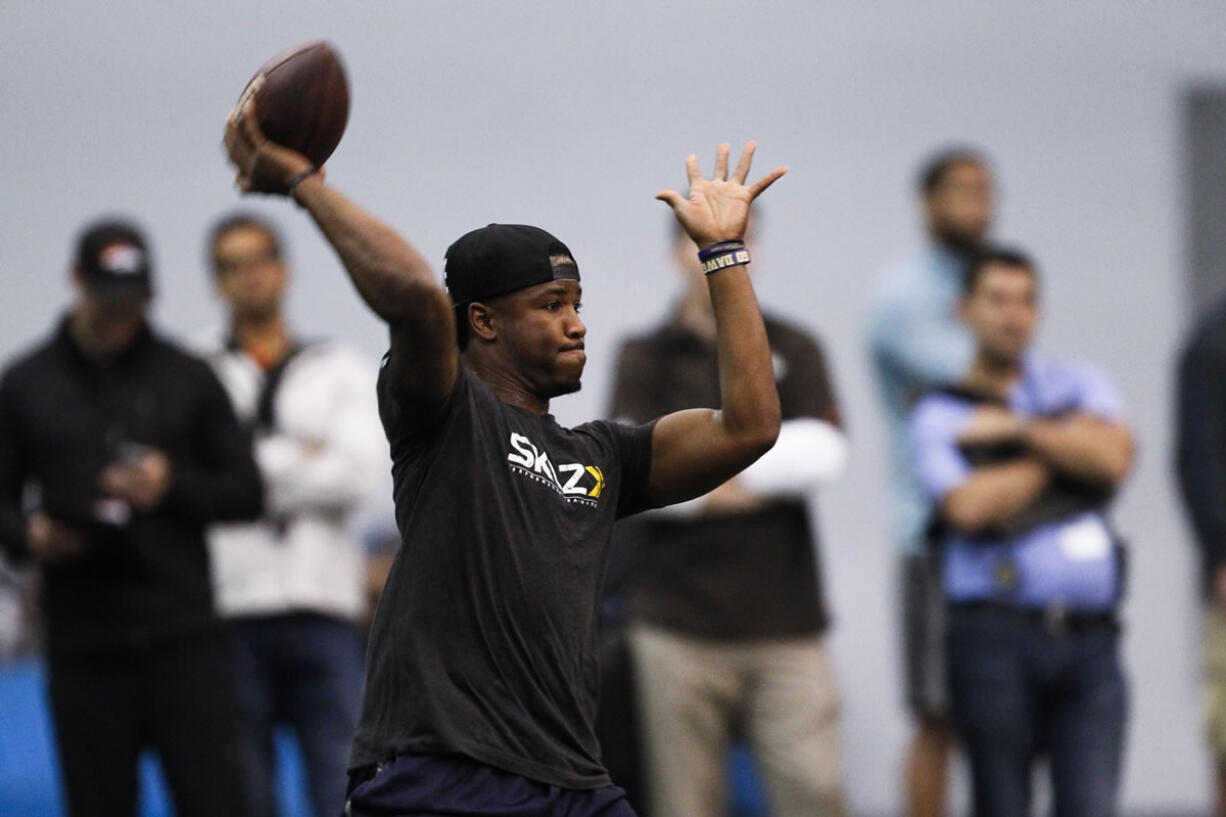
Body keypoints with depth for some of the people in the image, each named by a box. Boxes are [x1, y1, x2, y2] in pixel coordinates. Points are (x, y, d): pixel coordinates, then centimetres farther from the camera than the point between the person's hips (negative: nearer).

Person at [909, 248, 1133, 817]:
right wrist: (1062, 451, 1)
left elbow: (1114, 460, -3)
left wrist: (1015, 429, -2)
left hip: (1090, 637, 2)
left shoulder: (1081, 386, 16)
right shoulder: (939, 415, 6)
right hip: (997, 636, -2)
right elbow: (968, 506, -11)